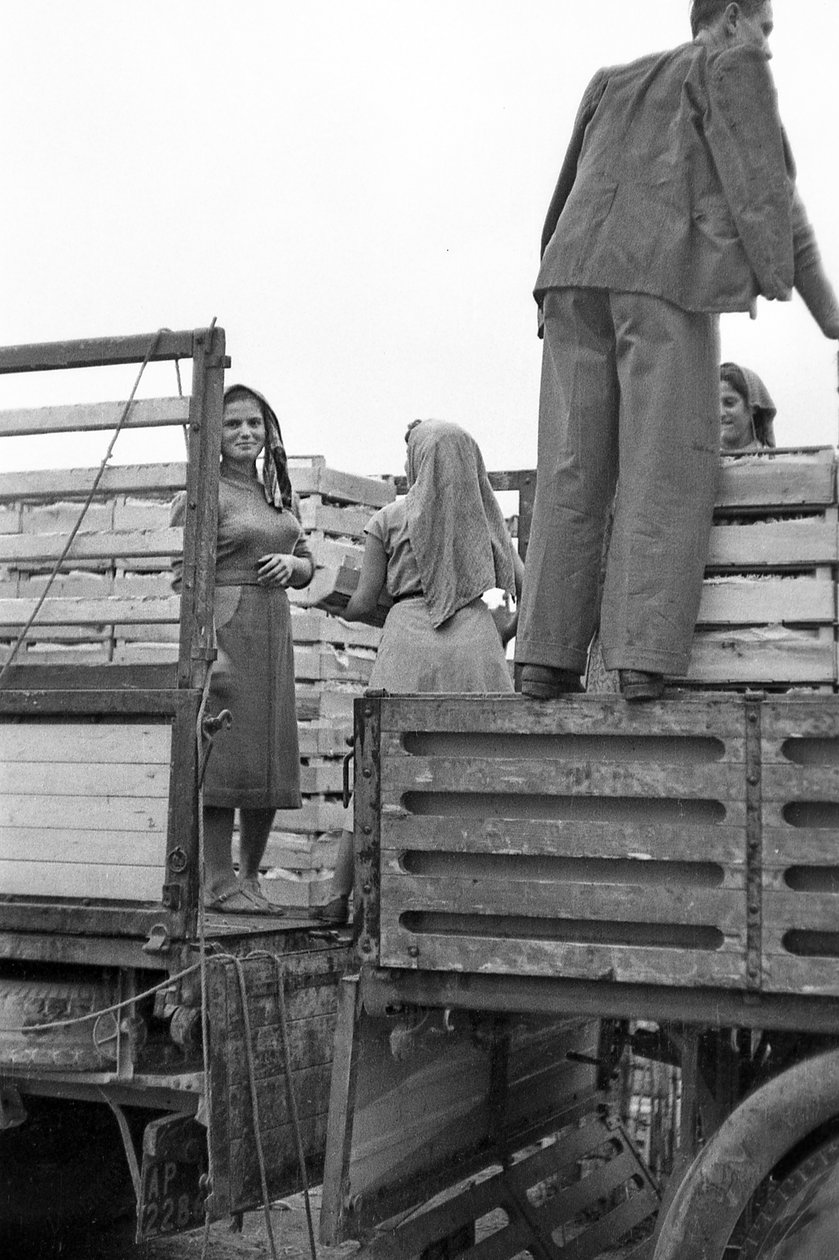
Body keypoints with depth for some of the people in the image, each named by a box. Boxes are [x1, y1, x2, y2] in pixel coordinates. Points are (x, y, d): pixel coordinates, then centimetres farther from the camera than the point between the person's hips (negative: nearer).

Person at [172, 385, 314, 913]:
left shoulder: (278, 493, 17)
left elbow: (308, 564, 23)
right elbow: (188, 576, -12)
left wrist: (289, 563, -1)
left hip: (274, 630, 7)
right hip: (224, 626, -7)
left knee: (272, 755, 8)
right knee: (227, 751, -7)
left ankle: (251, 877, 19)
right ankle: (219, 883, -1)